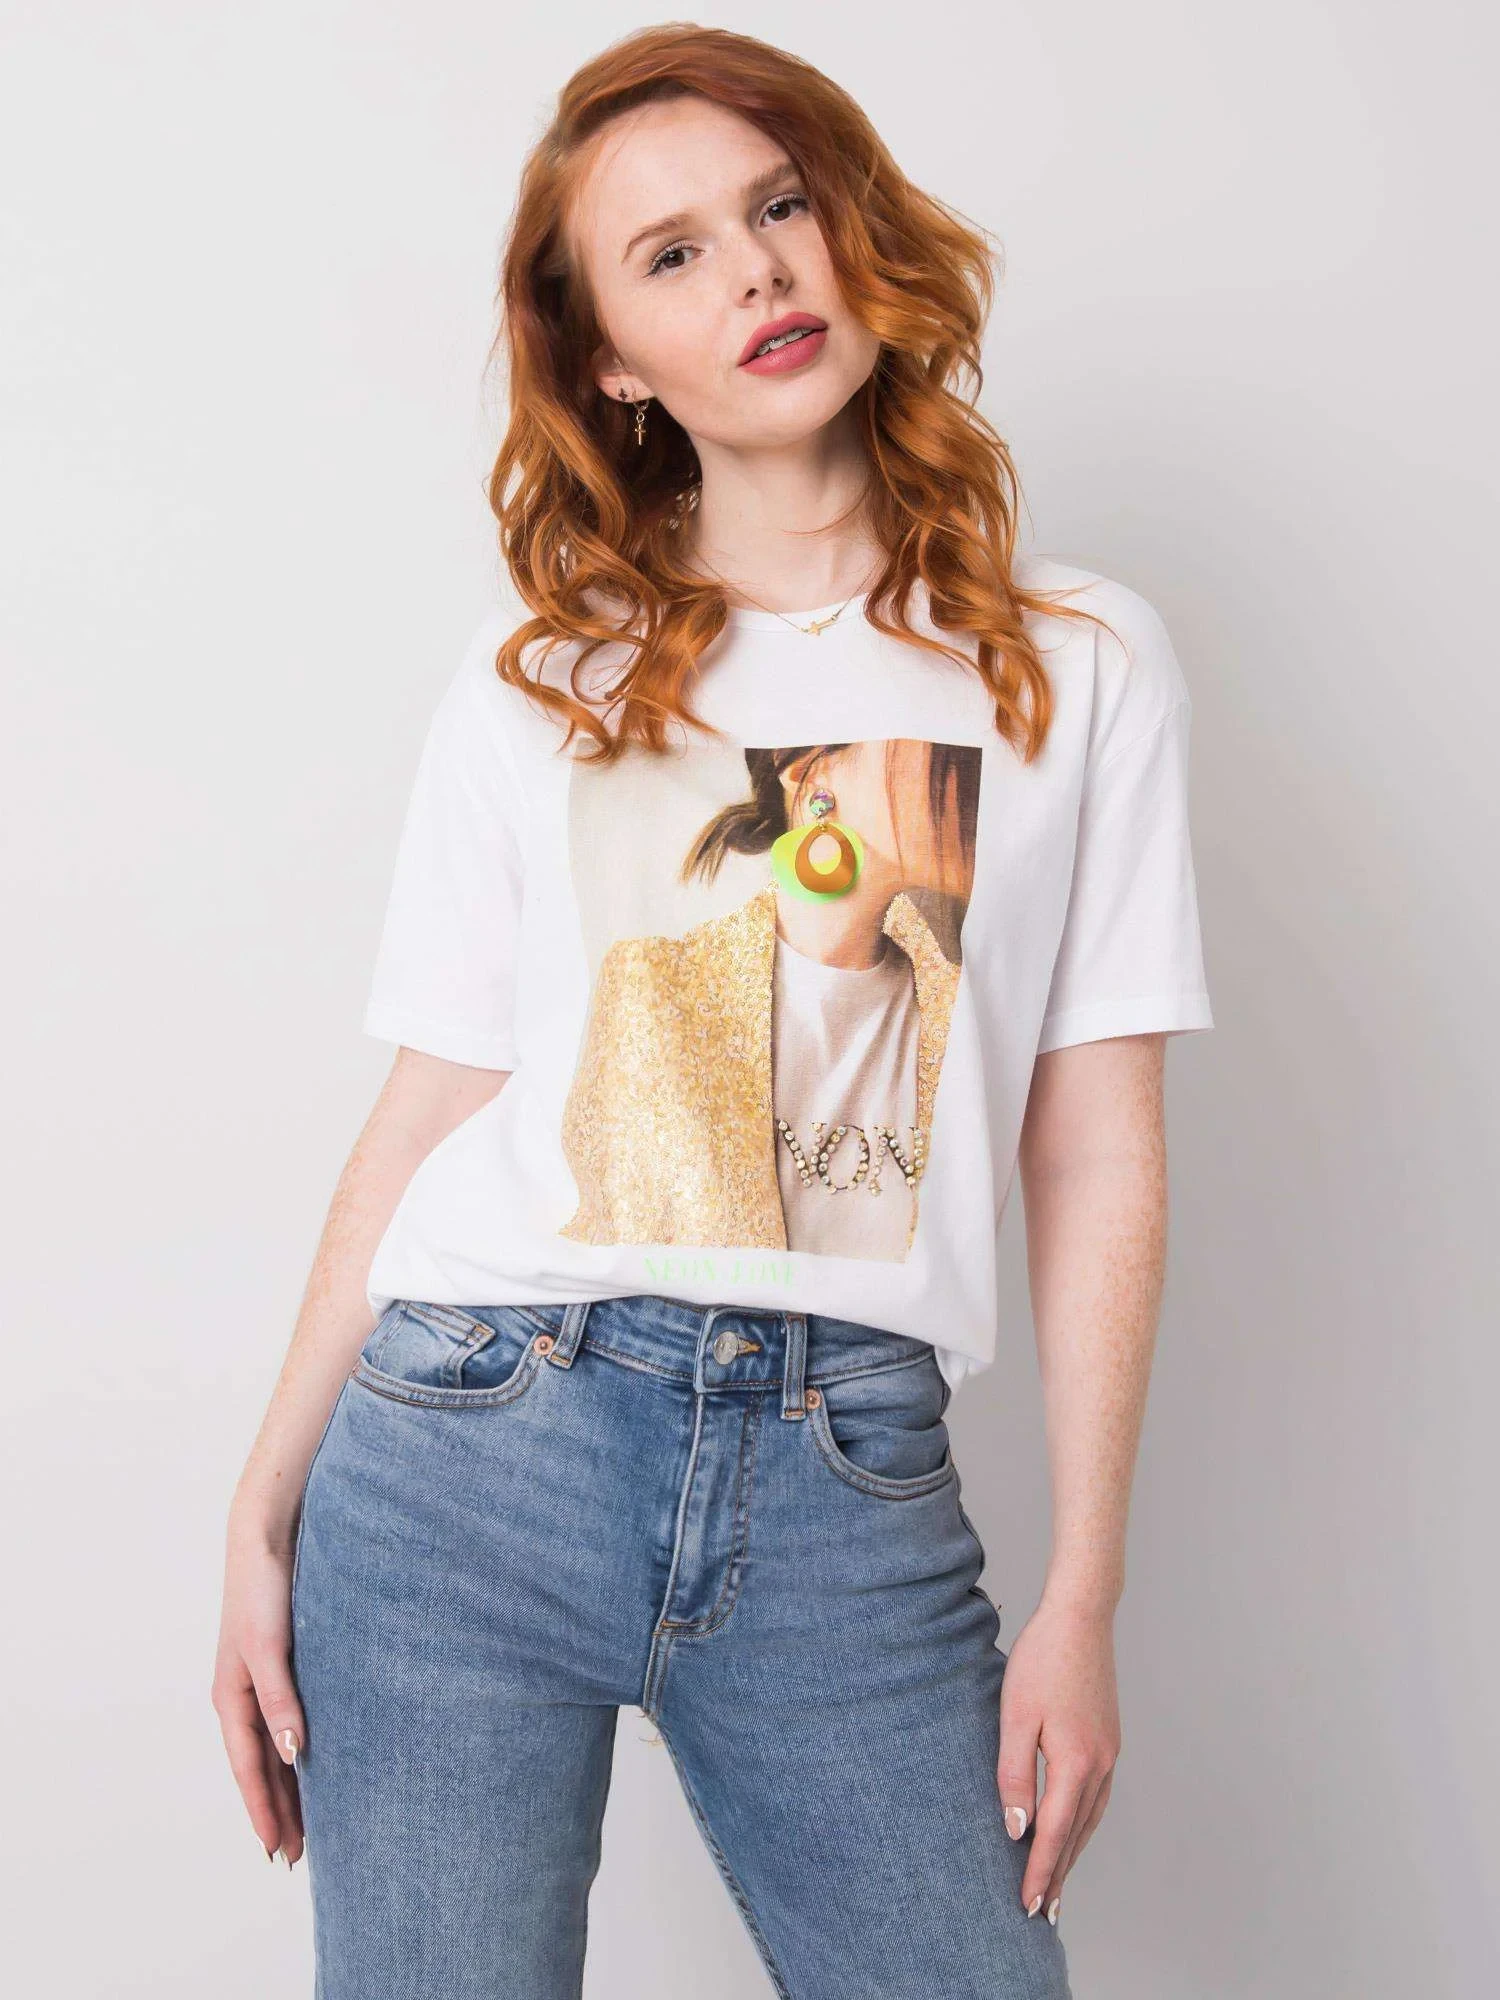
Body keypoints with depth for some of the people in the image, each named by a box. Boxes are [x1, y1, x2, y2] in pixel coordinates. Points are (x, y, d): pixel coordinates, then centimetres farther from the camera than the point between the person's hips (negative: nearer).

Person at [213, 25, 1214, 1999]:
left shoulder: (1082, 660, 6)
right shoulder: (538, 668, 8)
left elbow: (1100, 1154, 3)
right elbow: (425, 1112, 6)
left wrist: (1082, 1596, 0)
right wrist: (266, 1518, 3)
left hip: (849, 1485, 0)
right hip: (468, 1444, 1)